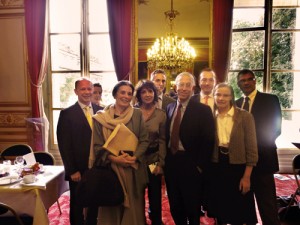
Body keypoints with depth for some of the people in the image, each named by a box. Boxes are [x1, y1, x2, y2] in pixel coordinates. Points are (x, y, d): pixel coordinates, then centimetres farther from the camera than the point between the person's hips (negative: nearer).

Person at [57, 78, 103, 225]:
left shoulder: (100, 111, 3)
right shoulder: (67, 113, -6)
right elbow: (64, 144, -8)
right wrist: (72, 170, -11)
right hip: (78, 170, -3)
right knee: (77, 205, 15)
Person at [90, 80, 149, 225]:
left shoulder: (137, 114, 2)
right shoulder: (101, 117, -2)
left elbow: (144, 140, 1)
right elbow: (98, 146, -3)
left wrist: (134, 157, -15)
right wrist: (114, 158, -17)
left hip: (134, 168, 1)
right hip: (110, 168, -1)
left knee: (133, 205, 10)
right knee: (112, 205, 8)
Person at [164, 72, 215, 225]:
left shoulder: (203, 110, -9)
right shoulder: (170, 107, 6)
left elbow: (208, 141, -11)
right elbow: (166, 135, 9)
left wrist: (200, 165, -12)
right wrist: (164, 158, 4)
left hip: (191, 164, -4)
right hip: (171, 162, 5)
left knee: (192, 205, 14)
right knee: (175, 205, 18)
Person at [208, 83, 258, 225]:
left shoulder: (244, 116, -8)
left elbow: (251, 148, -8)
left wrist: (247, 176, -10)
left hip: (237, 168, -2)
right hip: (216, 168, 3)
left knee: (238, 213, 10)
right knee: (219, 210, 15)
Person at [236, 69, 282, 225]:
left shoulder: (270, 100, -1)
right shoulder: (236, 104, 13)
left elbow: (276, 128, -7)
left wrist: (258, 145, -17)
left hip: (262, 158, -5)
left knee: (267, 203, 2)